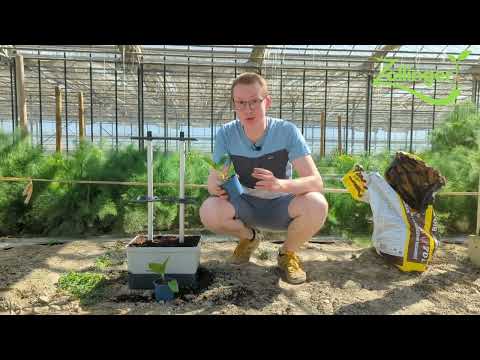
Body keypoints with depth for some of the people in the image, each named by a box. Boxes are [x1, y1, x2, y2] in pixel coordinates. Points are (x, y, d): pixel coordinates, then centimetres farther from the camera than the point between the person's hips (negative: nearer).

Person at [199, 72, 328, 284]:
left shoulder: (287, 131, -19)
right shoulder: (226, 134, -14)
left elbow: (316, 182, -25)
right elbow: (213, 181, -12)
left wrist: (281, 185, -46)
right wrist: (218, 186, -38)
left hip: (279, 205, -1)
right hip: (244, 205, 1)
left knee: (317, 205, -32)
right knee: (208, 212, -29)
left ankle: (288, 253, 2)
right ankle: (249, 237, 7)